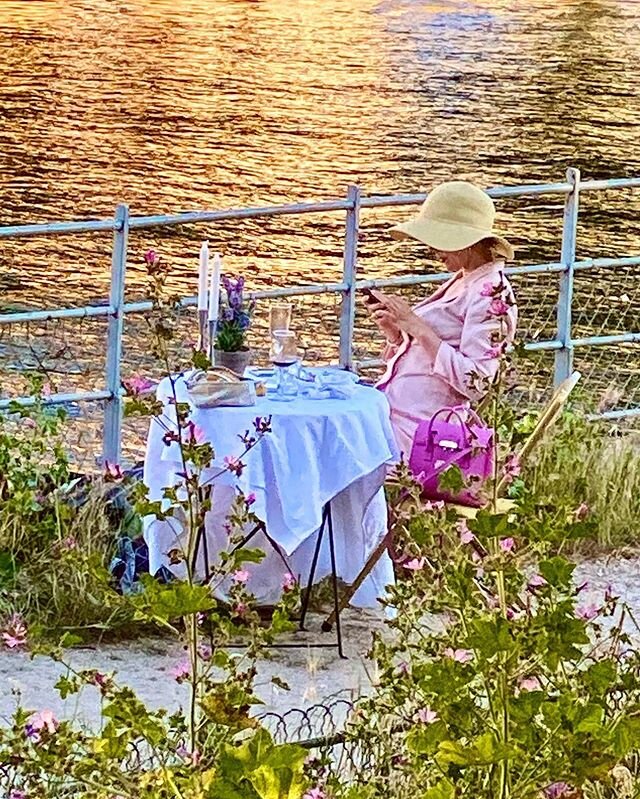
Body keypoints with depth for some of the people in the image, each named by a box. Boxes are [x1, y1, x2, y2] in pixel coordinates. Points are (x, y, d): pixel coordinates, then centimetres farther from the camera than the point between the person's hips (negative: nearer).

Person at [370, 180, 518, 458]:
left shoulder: (492, 293, -10)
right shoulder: (461, 282, 18)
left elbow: (475, 381, -21)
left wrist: (416, 325, -18)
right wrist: (395, 331, 4)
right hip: (391, 409, 10)